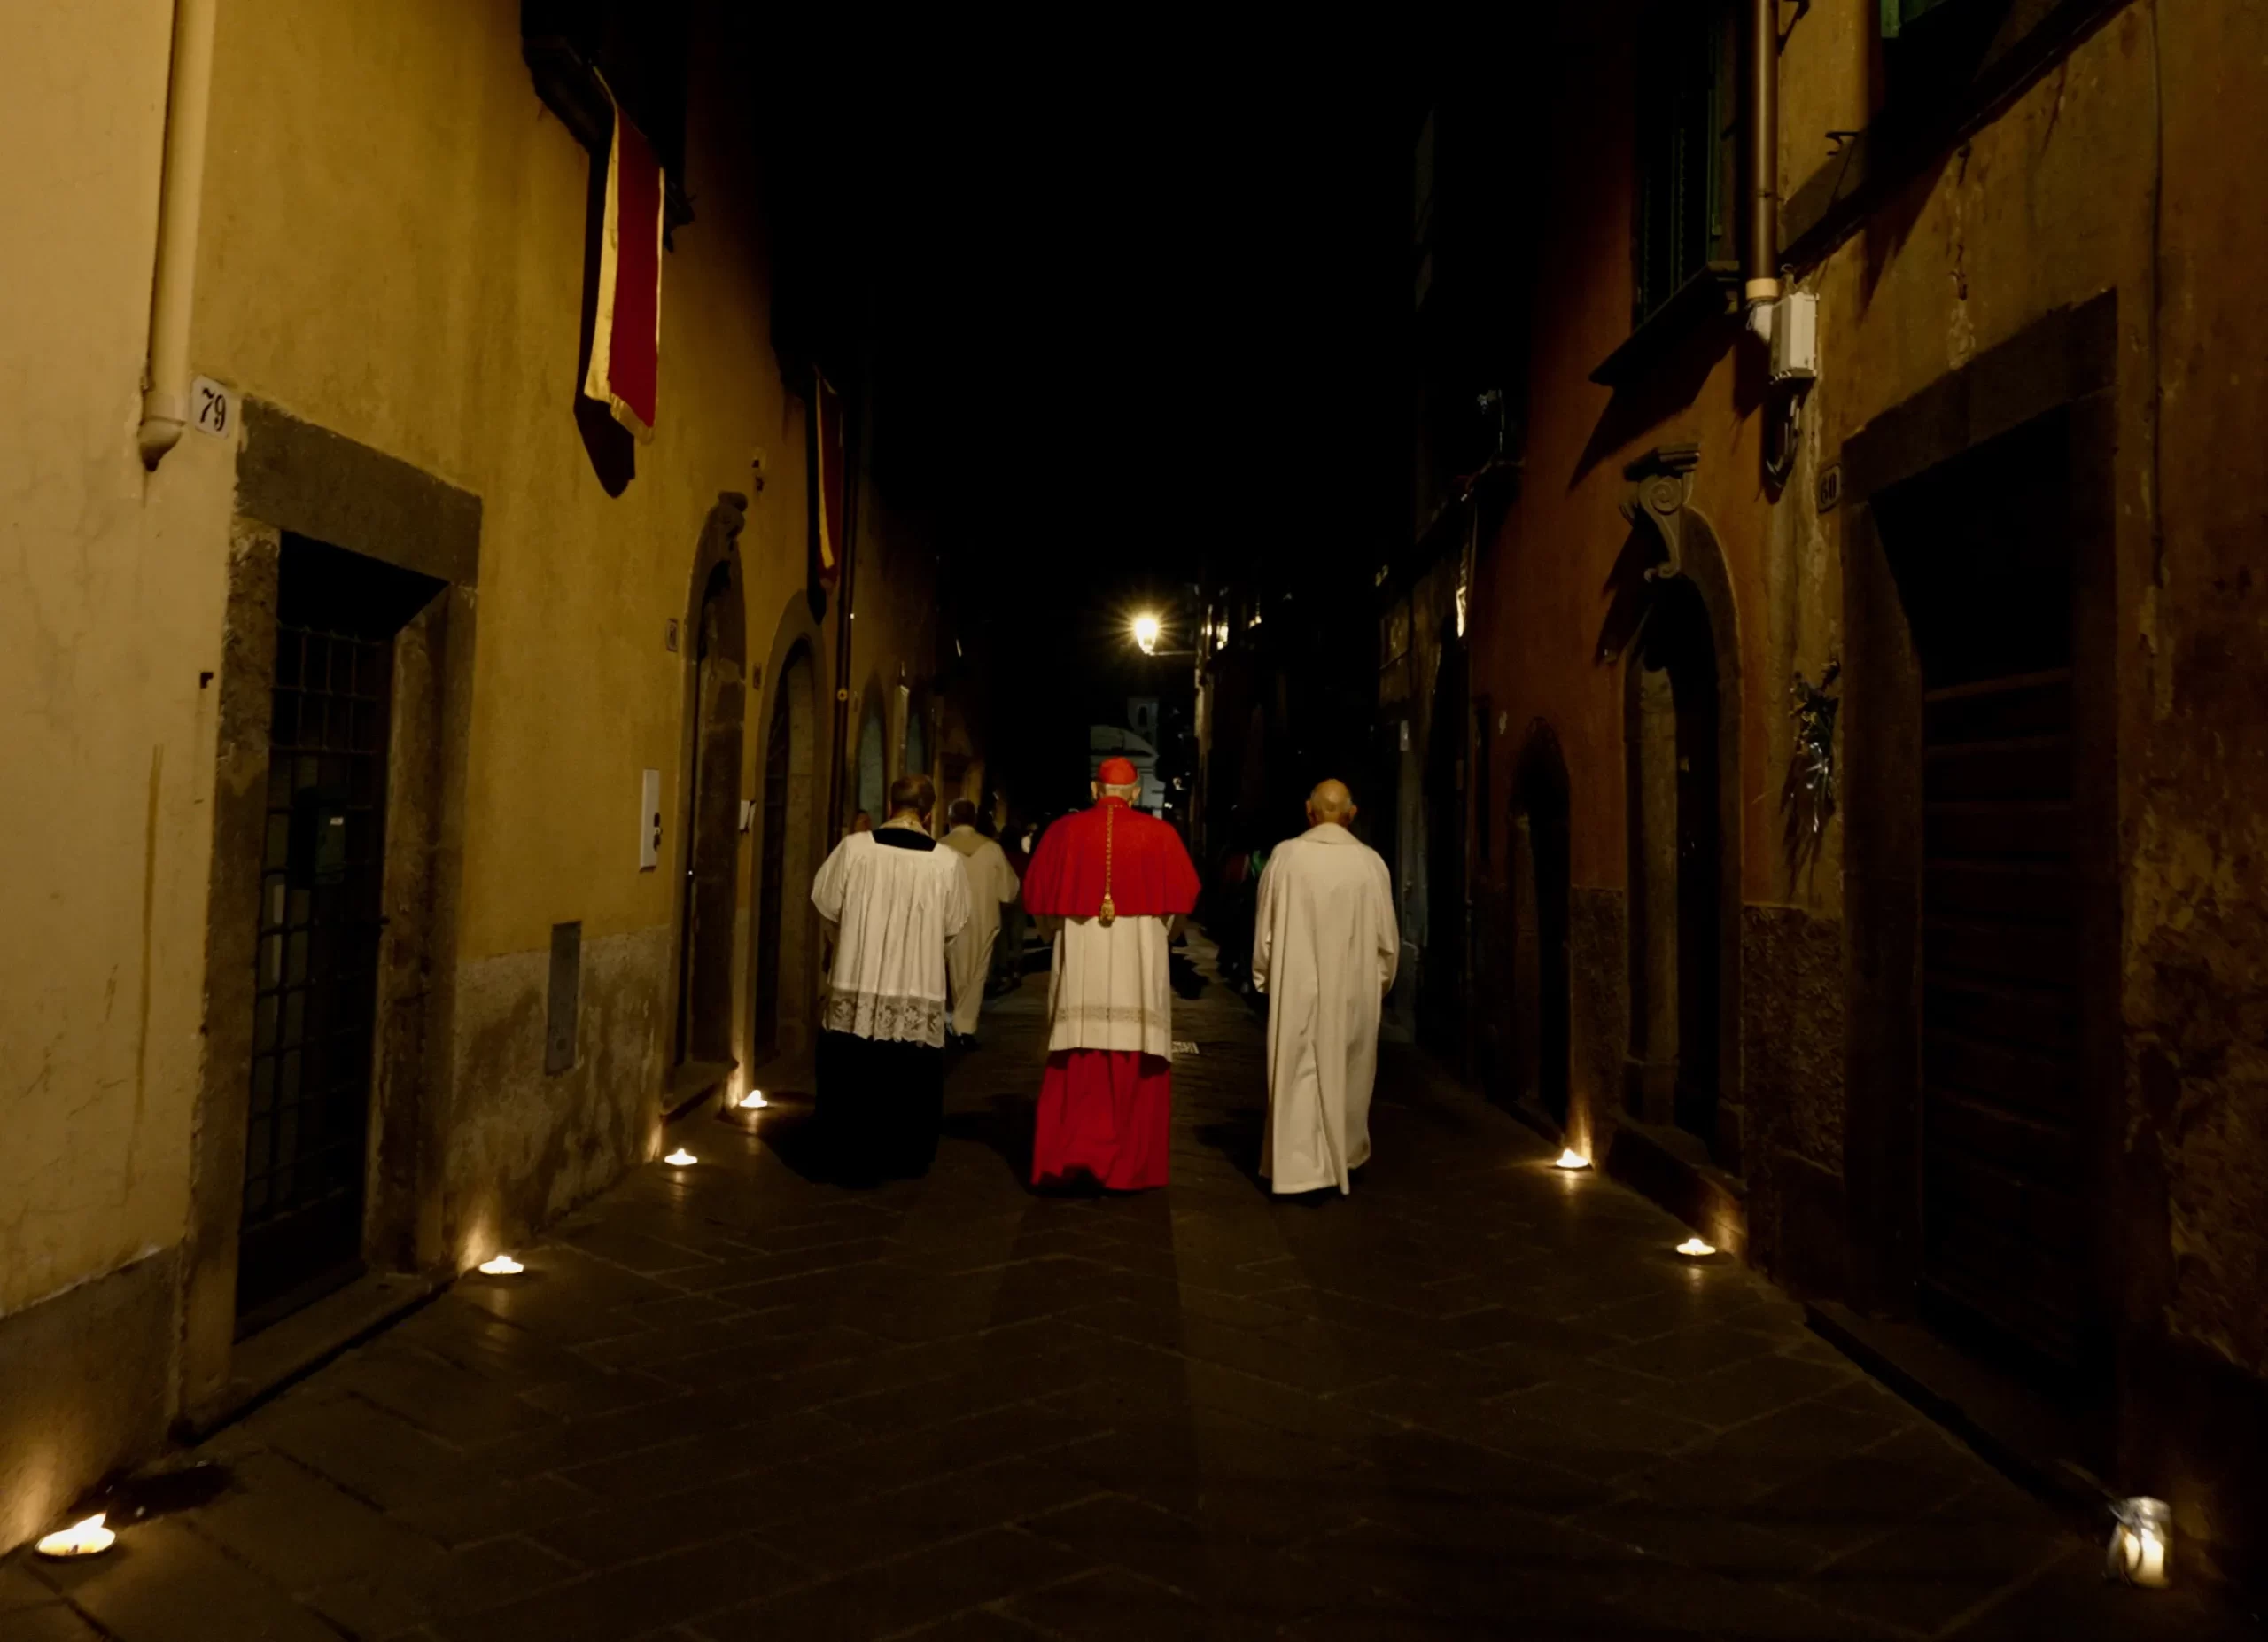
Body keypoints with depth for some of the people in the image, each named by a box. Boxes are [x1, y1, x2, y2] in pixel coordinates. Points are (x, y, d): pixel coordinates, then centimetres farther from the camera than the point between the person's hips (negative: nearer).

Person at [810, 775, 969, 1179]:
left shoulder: (854, 847, -9)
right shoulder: (947, 862, -8)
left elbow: (827, 904, 1)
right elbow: (953, 925, 2)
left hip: (856, 987, 0)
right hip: (919, 994, 0)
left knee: (853, 1077, 15)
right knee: (909, 1082, 14)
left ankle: (853, 1157, 22)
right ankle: (904, 1160, 23)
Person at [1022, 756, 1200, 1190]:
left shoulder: (1064, 831, 1)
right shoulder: (1159, 834, -2)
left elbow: (1037, 896, 6)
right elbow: (1182, 898, 3)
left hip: (1080, 963, 1)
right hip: (1139, 964, -1)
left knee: (1076, 1068, 7)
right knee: (1135, 1069, 6)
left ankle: (1068, 1157, 2)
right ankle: (1127, 1165, 10)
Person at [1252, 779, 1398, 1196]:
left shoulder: (1286, 856, -9)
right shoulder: (1370, 862, -6)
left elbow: (1265, 927, -3)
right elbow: (1386, 937, 0)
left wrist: (1263, 976, 10)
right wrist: (1380, 981, 15)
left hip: (1296, 988, -2)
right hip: (1353, 990, 2)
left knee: (1299, 1073, 5)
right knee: (1347, 1073, 18)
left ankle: (1301, 1166, 2)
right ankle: (1346, 1154, 33)